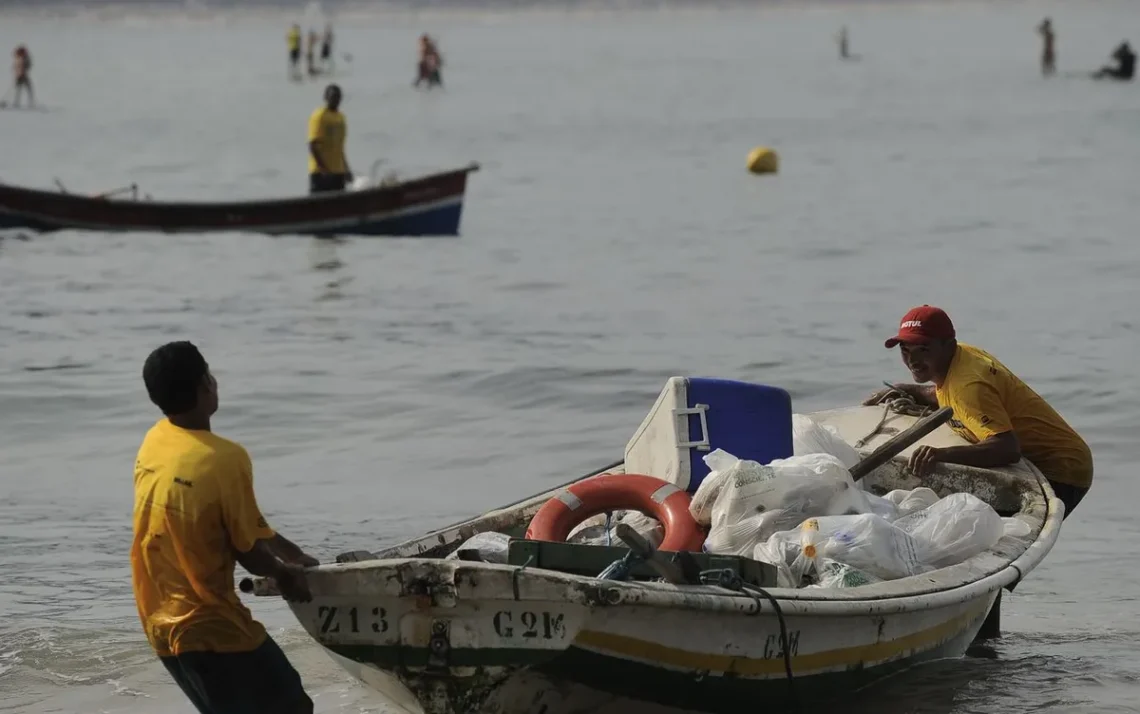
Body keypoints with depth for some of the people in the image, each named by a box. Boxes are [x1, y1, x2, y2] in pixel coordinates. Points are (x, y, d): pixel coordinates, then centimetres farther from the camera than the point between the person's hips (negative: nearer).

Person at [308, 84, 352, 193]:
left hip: (338, 172, 8)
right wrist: (323, 169, -21)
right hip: (320, 172, -8)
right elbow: (312, 146, -15)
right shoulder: (319, 117, -10)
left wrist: (346, 168, 18)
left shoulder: (340, 117, 14)